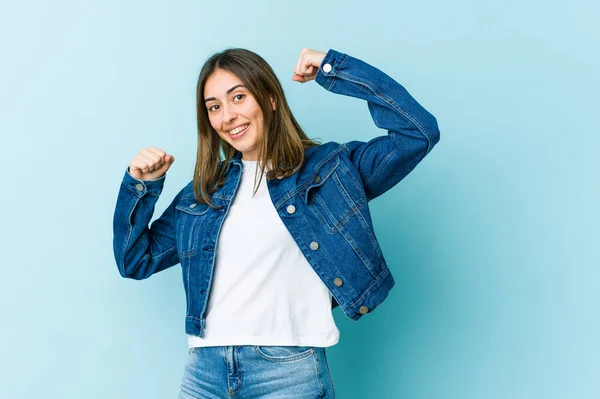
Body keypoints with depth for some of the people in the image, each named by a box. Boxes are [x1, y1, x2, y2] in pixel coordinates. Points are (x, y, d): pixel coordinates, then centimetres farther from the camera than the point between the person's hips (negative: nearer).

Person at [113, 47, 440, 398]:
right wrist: (141, 185, 4)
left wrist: (333, 68, -4)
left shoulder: (328, 168, 3)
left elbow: (419, 132, -8)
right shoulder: (204, 190, 13)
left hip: (290, 370, -3)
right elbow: (136, 261, 19)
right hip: (204, 369, 4)